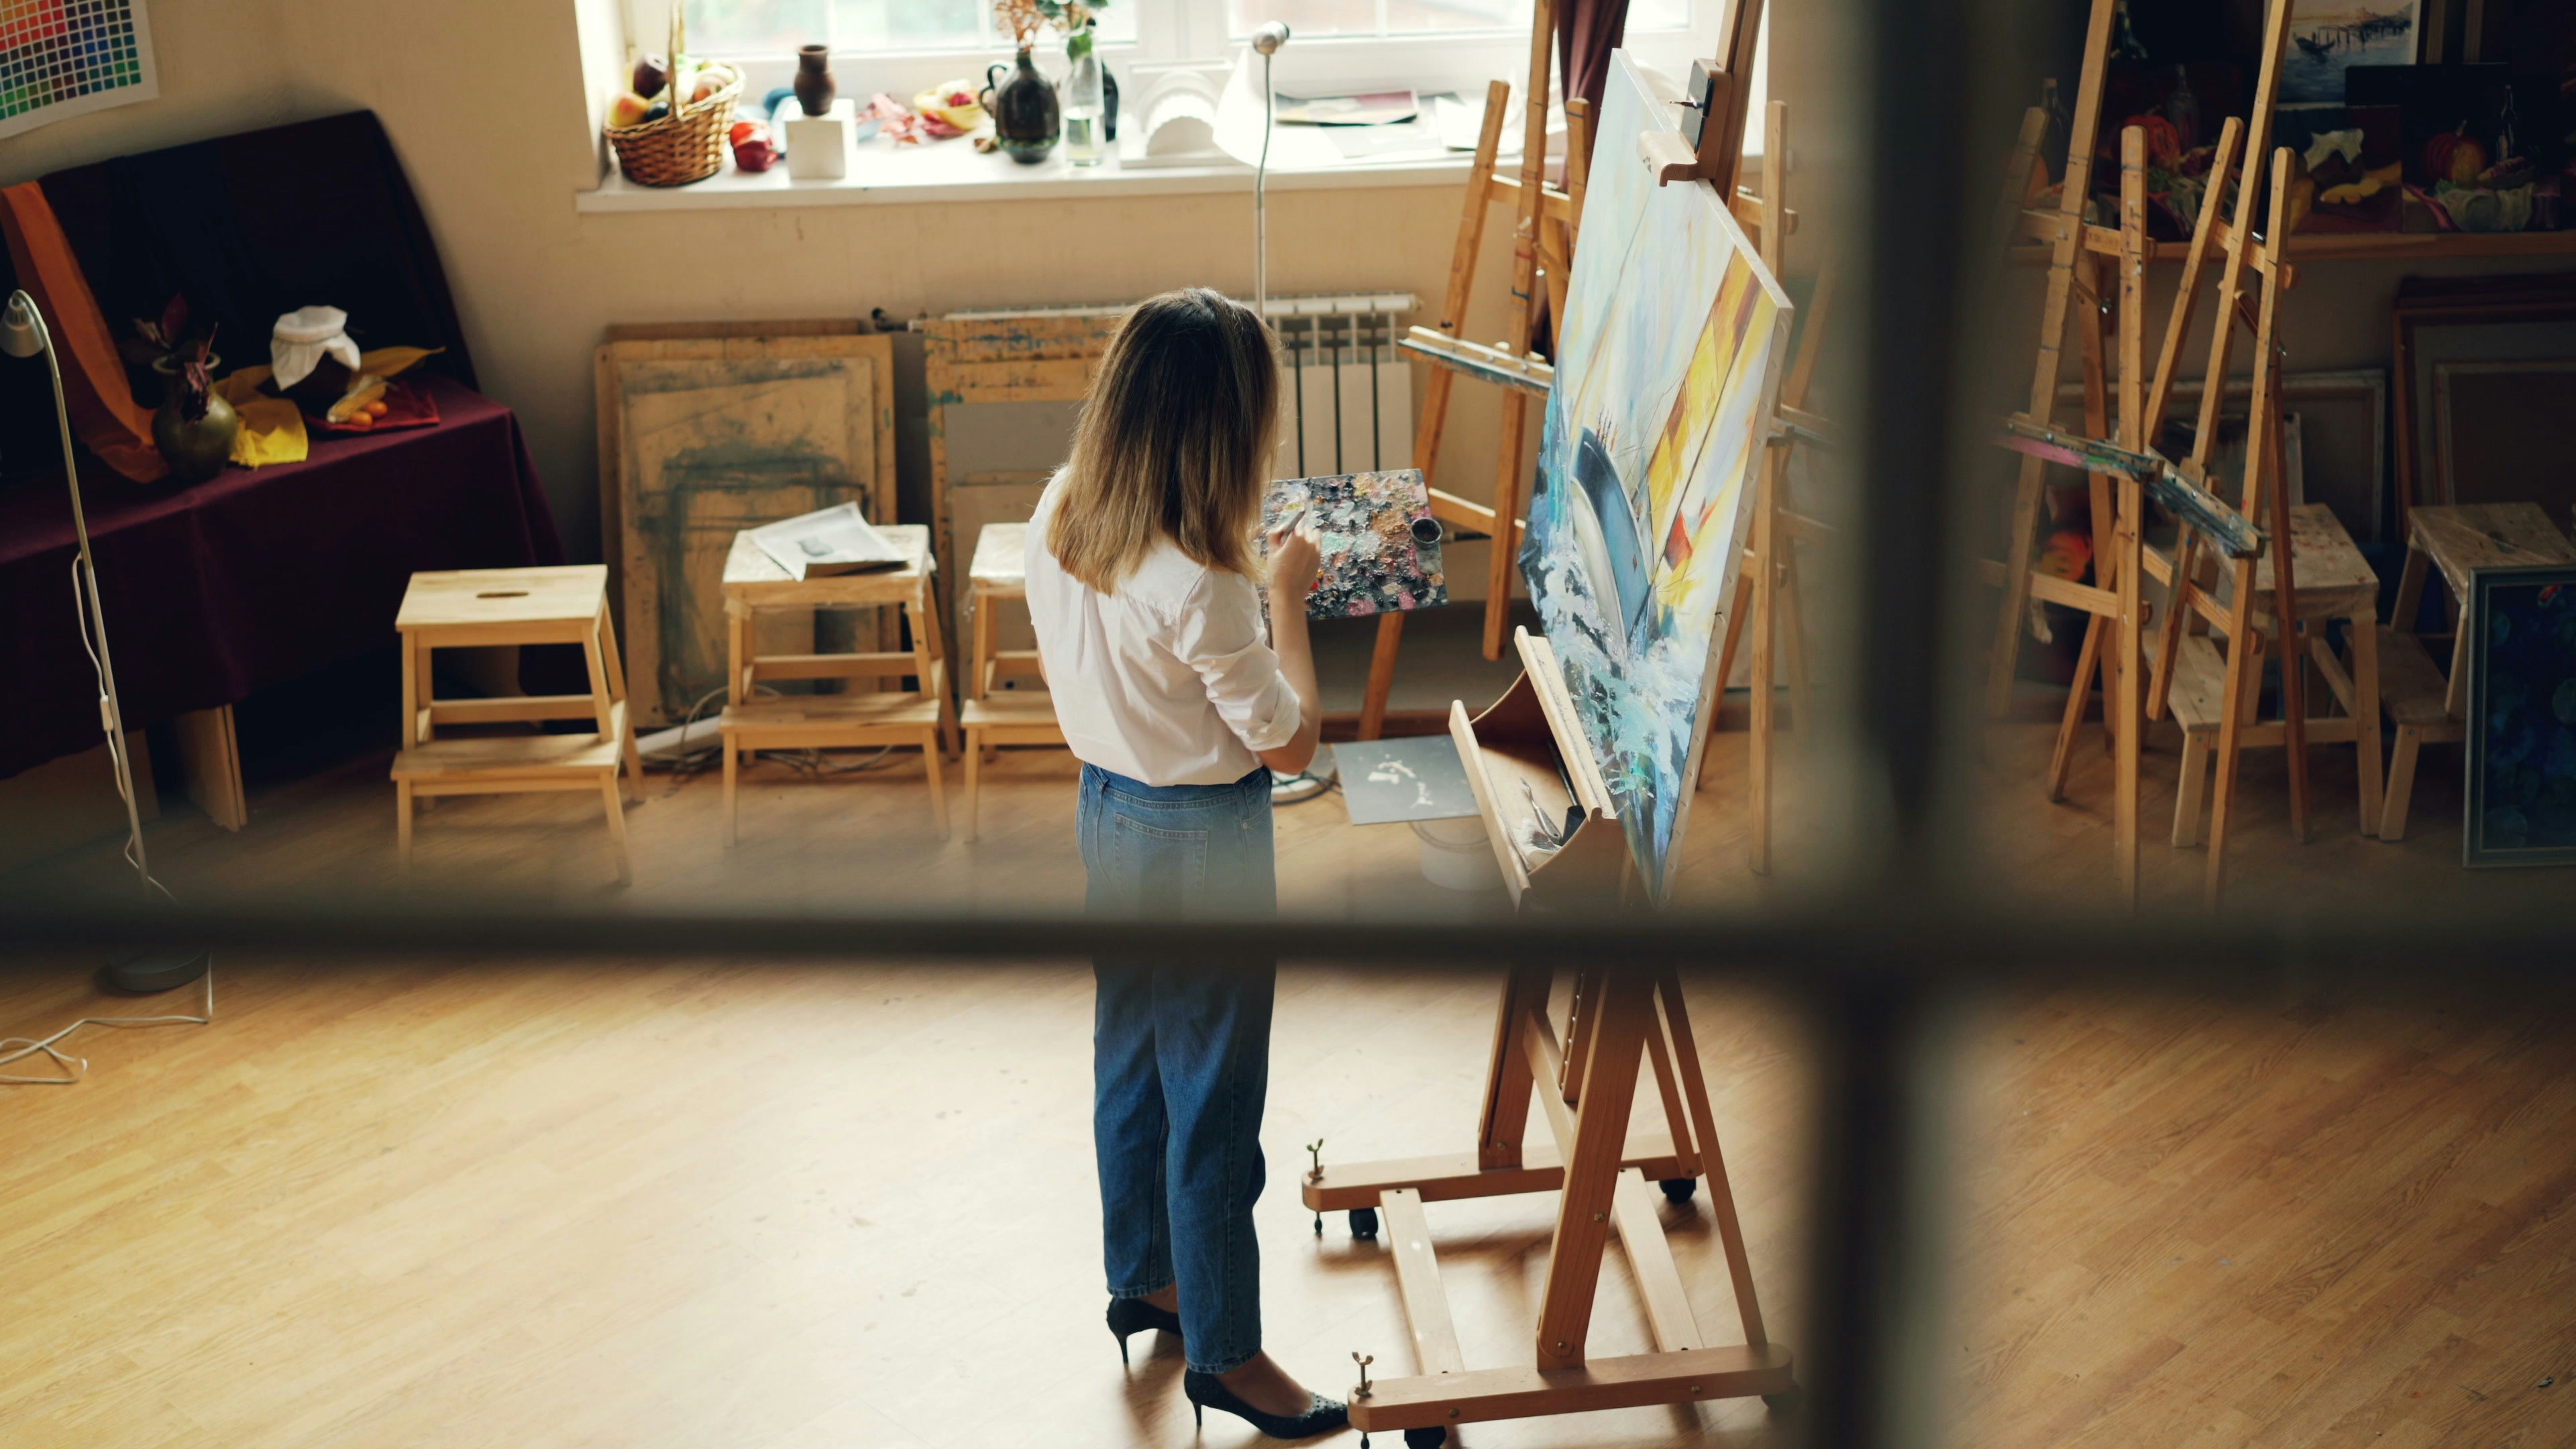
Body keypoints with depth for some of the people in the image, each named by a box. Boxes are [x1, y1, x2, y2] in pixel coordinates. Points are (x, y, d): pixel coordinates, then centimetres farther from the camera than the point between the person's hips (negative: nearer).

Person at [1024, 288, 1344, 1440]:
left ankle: (1141, 1279, 42)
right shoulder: (1197, 586, -30)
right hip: (1203, 839, -8)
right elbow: (1293, 743, -19)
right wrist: (1286, 597, -10)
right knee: (1214, 1097, 6)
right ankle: (1225, 1352, 21)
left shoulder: (1057, 518, -6)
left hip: (1105, 812, 8)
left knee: (1131, 1059, 23)